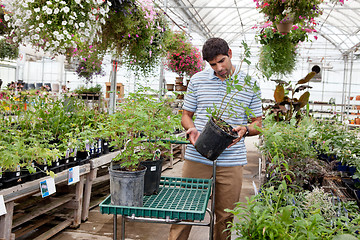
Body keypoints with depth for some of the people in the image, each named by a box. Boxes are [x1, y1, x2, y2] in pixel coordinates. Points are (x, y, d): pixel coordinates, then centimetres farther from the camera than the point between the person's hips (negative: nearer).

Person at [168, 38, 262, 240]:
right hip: (197, 157, 1)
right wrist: (191, 130, -9)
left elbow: (258, 123, 8)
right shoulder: (197, 80, 6)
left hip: (231, 162, 0)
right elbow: (186, 114, 12)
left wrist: (245, 129, -14)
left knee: (225, 218, 10)